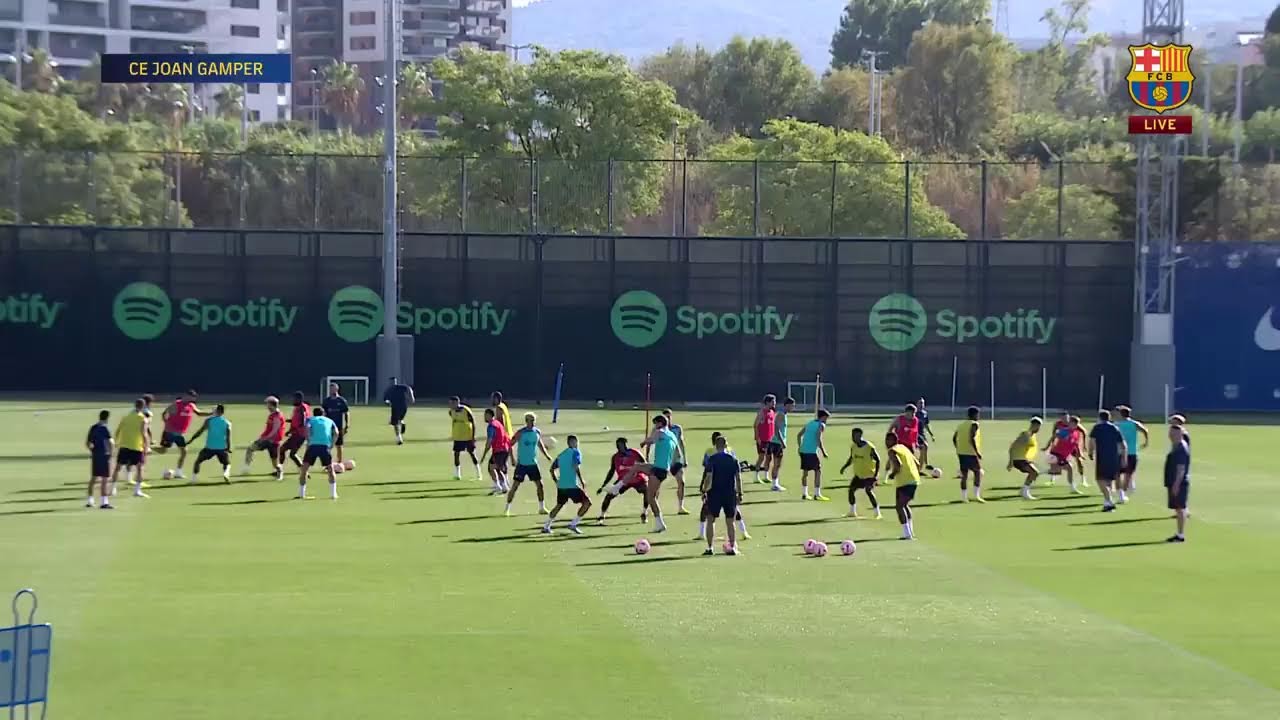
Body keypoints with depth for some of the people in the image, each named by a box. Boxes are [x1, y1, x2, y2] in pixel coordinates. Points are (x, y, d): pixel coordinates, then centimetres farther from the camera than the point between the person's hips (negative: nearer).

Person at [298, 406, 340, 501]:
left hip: (313, 446, -1)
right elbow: (336, 433, 9)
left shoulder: (310, 419, 21)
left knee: (303, 470, 9)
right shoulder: (329, 421, 25)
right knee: (331, 469, 16)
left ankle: (301, 494, 4)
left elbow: (307, 428, -3)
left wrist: (308, 442, -1)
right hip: (325, 446, 1)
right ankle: (333, 494, 10)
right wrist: (332, 445, 12)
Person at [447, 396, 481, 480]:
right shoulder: (451, 412, -2)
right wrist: (452, 435, 18)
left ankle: (478, 474, 14)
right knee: (456, 453, -1)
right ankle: (457, 474, 8)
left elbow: (473, 423, -12)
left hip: (468, 436, -4)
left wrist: (473, 436, -13)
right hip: (457, 437, 4)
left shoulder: (466, 410, -18)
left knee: (472, 453, 3)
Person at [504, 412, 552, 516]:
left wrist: (546, 455, 10)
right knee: (515, 486, -4)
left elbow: (540, 445, 19)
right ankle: (507, 509, 4)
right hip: (522, 464, -5)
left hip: (533, 463, 5)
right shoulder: (520, 433, -12)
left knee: (539, 485, 4)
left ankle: (542, 508, 16)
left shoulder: (537, 432, 3)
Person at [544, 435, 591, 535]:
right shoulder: (575, 452, -2)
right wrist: (581, 481, -13)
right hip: (572, 485, -7)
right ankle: (573, 524, -8)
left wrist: (556, 482, 29)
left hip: (561, 485, 7)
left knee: (559, 505, 27)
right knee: (587, 503, -2)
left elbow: (552, 469, 20)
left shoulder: (561, 455, 18)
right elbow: (576, 467, -17)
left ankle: (546, 527, 27)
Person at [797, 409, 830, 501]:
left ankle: (804, 493, 15)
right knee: (818, 471, 1)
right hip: (812, 452, -7)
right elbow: (818, 439, -16)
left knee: (805, 472, 13)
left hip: (803, 451, 7)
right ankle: (817, 494, -1)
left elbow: (799, 435, 18)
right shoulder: (821, 425, -4)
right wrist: (823, 452, -10)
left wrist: (800, 446, 24)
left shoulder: (809, 423, 17)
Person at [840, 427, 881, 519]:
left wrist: (876, 475, -20)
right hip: (858, 474, 7)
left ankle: (877, 513, -10)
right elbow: (851, 458, 15)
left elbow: (877, 460, -16)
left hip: (869, 474, -7)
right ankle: (852, 512, 21)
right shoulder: (853, 446, -2)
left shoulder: (869, 447, -21)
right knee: (851, 489, 5)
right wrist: (844, 467, 3)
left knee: (869, 491, -20)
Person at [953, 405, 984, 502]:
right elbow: (972, 439, -21)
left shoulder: (961, 424, 13)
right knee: (977, 473, 5)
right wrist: (977, 452, -18)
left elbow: (954, 438, 12)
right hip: (971, 453, -6)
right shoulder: (974, 425, -9)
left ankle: (964, 497, 6)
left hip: (961, 453, 6)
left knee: (964, 475, 9)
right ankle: (976, 495, -2)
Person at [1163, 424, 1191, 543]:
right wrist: (1170, 484, 23)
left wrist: (1176, 484, -25)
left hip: (1179, 484, -10)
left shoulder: (1182, 448, -16)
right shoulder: (1175, 447, 16)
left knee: (1180, 508, -7)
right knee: (1178, 508, 14)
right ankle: (1179, 534, 20)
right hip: (1174, 483, 10)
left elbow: (1181, 468, -21)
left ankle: (1181, 535, -5)